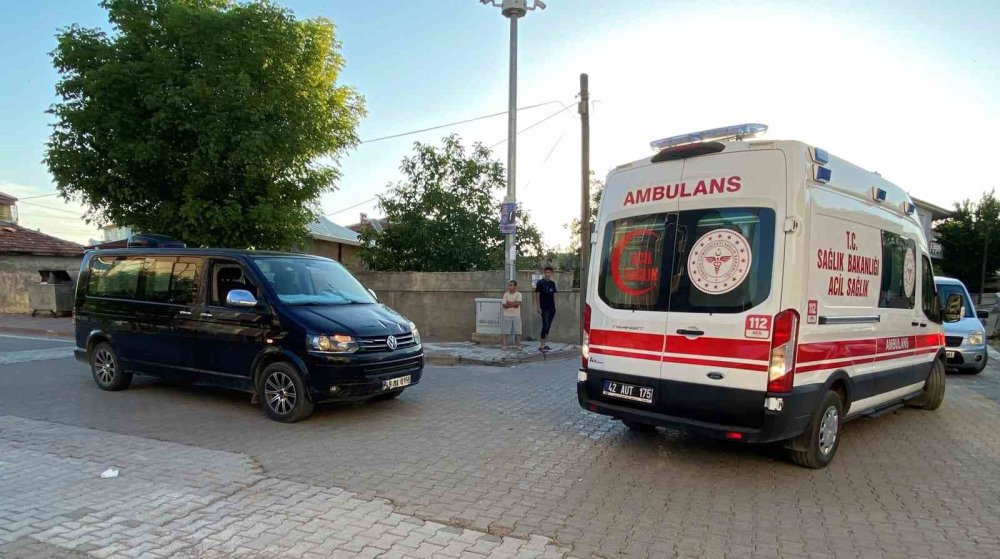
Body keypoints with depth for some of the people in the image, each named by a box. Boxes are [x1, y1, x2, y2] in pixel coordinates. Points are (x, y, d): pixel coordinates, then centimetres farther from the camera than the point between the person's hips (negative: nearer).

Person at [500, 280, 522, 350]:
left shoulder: (518, 294, -1)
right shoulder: (506, 294, 3)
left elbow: (517, 303, -15)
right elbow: (504, 305, -7)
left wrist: (509, 302, -10)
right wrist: (513, 304, -14)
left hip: (516, 316, -1)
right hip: (506, 316, 1)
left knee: (517, 332, 3)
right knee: (505, 331, -2)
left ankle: (518, 346, 13)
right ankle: (505, 346, 2)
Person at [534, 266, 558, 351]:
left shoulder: (552, 283, 12)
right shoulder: (540, 283, -5)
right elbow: (537, 295, -7)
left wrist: (554, 306, 13)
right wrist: (538, 308, -13)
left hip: (552, 308, 6)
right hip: (544, 308, -6)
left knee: (548, 326, 10)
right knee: (545, 325, -13)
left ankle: (544, 344, 19)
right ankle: (541, 346, -11)